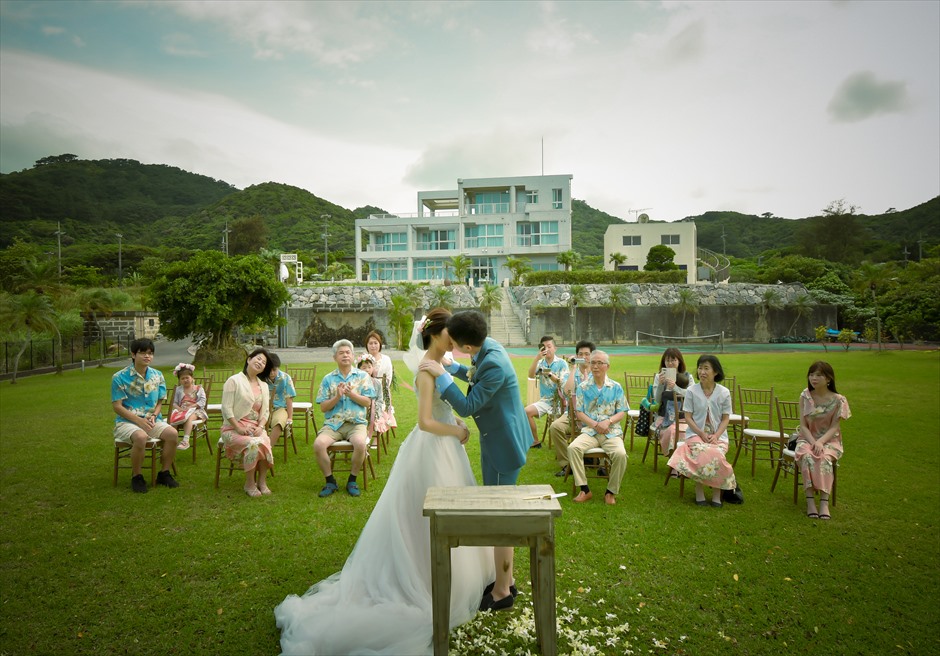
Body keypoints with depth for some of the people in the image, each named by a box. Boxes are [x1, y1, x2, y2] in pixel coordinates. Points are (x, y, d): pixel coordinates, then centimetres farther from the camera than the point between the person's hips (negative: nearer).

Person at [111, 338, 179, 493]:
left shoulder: (157, 376, 7)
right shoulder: (120, 377, -6)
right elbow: (117, 406, -7)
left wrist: (154, 416, -9)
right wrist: (139, 420, -18)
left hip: (152, 420, 4)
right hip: (127, 421, -4)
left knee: (173, 433, -25)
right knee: (141, 437, -37)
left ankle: (164, 473, -5)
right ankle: (136, 477, -12)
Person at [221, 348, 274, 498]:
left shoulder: (263, 385, 14)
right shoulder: (234, 381, -4)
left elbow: (265, 411, 11)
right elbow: (226, 409, -10)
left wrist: (260, 427, -8)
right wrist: (239, 428, -18)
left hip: (255, 428, 4)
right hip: (234, 428, -4)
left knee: (265, 444, -28)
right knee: (253, 444, -32)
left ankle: (262, 481, -12)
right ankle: (250, 484, -16)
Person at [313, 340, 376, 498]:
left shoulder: (362, 376, 10)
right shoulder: (328, 379, 12)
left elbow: (368, 402, 1)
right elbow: (323, 407, 6)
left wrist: (351, 393, -13)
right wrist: (337, 396, -11)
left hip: (356, 422, -1)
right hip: (333, 423, 2)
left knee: (360, 443, -33)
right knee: (318, 444, -27)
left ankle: (352, 481, -8)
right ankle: (330, 481, -5)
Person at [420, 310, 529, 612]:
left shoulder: (494, 364, -30)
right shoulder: (487, 346, -1)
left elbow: (467, 406, -24)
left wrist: (442, 375, -20)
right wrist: (453, 368, 11)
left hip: (503, 445, -10)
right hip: (495, 440, 10)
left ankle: (501, 592, 21)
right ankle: (505, 579, 36)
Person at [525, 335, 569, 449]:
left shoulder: (561, 363, -1)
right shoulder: (540, 363, 7)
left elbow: (564, 384, -9)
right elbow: (531, 375, -11)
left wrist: (550, 375, -25)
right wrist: (537, 358, -23)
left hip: (559, 400, -3)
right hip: (544, 400, 3)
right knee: (527, 411, -17)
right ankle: (535, 441, -2)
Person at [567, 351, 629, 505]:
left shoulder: (616, 387, 8)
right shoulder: (583, 387, 8)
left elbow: (622, 412, 5)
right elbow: (579, 412, 4)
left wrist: (608, 421, -14)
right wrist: (595, 424, -12)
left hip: (612, 431, -1)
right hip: (589, 430, 1)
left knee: (620, 454, -30)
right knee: (572, 448, -28)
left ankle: (611, 491, -8)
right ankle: (584, 490, -16)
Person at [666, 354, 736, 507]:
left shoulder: (724, 393, 1)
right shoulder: (691, 391, -1)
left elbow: (725, 419, 3)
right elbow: (688, 417, -1)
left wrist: (716, 436, -13)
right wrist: (702, 434, -13)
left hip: (718, 435, 1)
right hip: (696, 433, -1)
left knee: (717, 456, -31)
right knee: (704, 455, -32)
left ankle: (717, 492, -11)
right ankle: (699, 490, -12)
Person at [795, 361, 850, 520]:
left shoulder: (838, 400, -5)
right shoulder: (805, 397, 0)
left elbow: (834, 427, -8)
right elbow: (803, 425, -3)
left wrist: (820, 442, -25)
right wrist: (812, 442, -20)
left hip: (829, 440, -1)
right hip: (807, 438, 1)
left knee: (824, 459, -35)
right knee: (807, 456, -33)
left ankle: (824, 502, -35)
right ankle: (810, 501, -35)